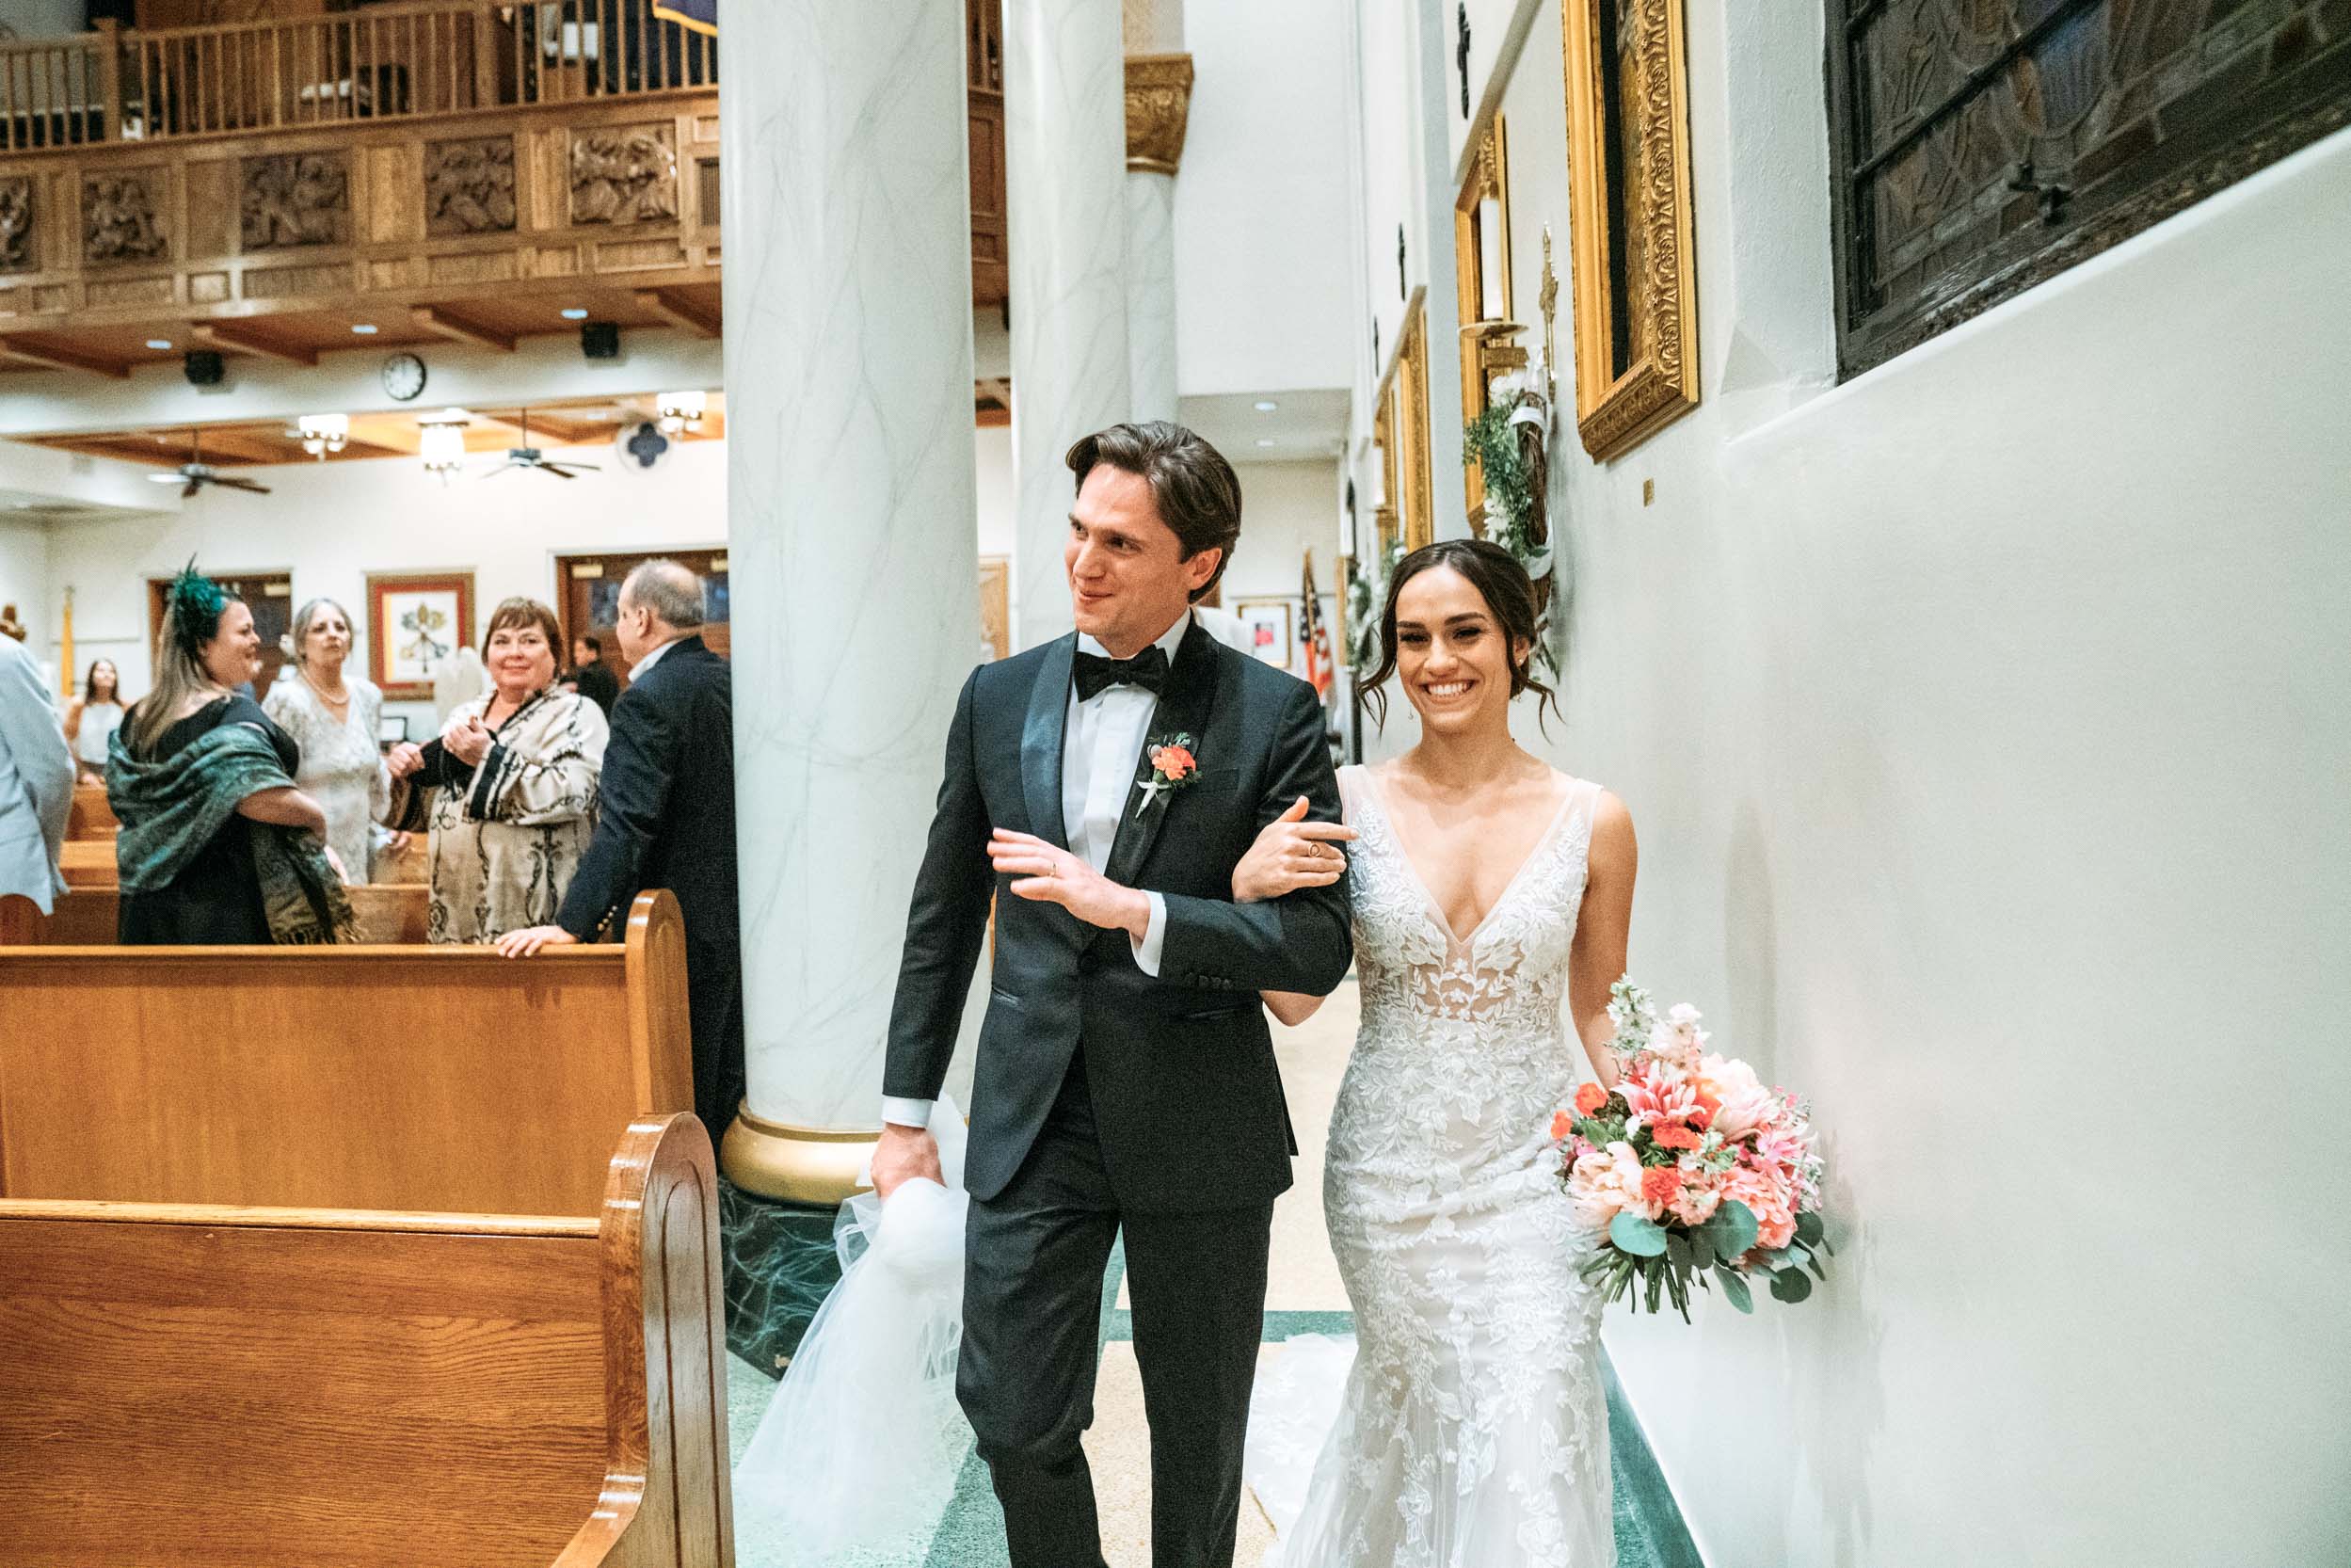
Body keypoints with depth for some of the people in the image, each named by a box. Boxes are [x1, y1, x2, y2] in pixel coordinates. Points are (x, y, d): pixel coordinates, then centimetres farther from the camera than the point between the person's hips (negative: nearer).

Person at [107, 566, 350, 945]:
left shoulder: (138, 718, 8)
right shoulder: (235, 714, -18)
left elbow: (123, 797, 20)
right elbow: (259, 798, -31)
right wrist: (318, 817, -13)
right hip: (229, 907, -8)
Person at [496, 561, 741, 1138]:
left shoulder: (648, 700, -17)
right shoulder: (735, 681, 6)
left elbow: (627, 824, -26)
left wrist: (571, 924, -28)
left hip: (677, 926, -8)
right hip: (737, 914, 8)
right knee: (724, 1084, 17)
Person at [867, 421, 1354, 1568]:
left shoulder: (1273, 715, -9)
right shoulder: (1000, 696, 2)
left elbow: (1319, 943, -12)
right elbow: (943, 916, 8)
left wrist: (1131, 908, -24)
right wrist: (905, 1114, 9)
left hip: (1198, 1130, -2)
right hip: (1030, 1125, 2)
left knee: (1199, 1439, 17)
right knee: (1014, 1422, 8)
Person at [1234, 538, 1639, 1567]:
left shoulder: (1593, 822, -5)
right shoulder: (1347, 804, -6)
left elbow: (1600, 1016, 4)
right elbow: (1296, 1003, -3)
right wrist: (1248, 890, -20)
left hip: (1531, 1171, 0)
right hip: (1388, 1166, 1)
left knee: (1532, 1452, 0)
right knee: (1407, 1414, 19)